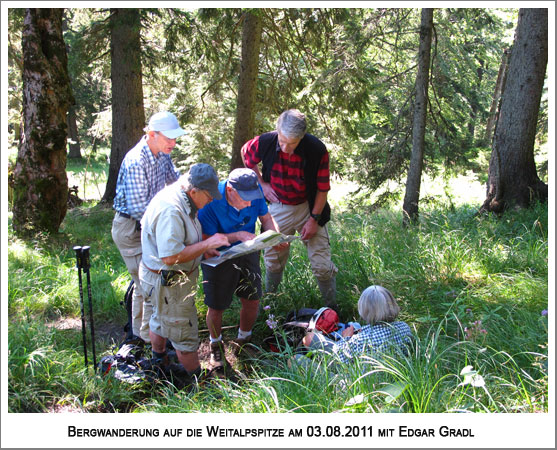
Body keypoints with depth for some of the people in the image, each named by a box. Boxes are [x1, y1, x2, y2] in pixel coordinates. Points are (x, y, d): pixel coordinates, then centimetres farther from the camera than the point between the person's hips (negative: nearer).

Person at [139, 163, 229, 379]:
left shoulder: (182, 201, 2)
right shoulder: (170, 210, -32)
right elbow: (170, 256, -36)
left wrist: (203, 249, 3)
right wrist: (207, 244, -29)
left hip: (168, 278, 11)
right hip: (167, 283, -11)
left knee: (160, 319, 30)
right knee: (185, 335, 4)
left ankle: (158, 361, 52)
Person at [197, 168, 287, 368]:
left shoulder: (255, 191, -16)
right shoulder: (211, 201, -29)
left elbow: (266, 219, -1)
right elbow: (207, 240, -27)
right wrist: (239, 235, -35)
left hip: (247, 253, 4)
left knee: (252, 301, 6)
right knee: (216, 307, 3)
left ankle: (243, 340, 35)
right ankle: (215, 346, 33)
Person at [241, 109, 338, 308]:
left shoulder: (317, 150, -25)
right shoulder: (265, 142, -19)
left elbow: (322, 188, -12)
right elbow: (246, 154, 6)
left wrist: (314, 219, -11)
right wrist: (261, 183, 0)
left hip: (309, 207, -2)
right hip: (279, 208, 2)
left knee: (322, 265, -3)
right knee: (273, 261, 14)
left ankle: (332, 309, 17)